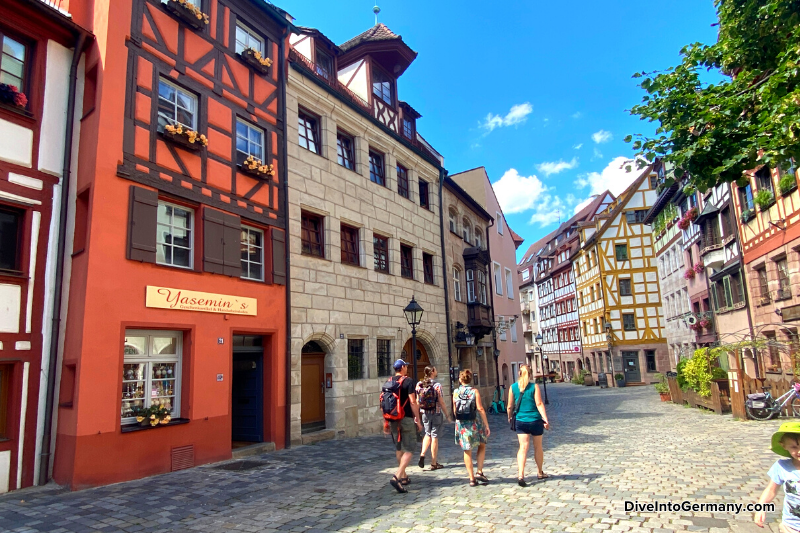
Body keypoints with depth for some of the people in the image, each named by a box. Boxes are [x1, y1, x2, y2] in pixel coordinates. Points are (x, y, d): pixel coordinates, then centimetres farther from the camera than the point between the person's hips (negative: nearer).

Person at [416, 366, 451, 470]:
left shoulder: (419, 385, -1)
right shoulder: (437, 385, -15)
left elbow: (417, 401, 4)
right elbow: (441, 402, -14)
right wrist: (447, 414, -4)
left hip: (425, 413, 4)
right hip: (436, 413, -4)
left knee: (428, 434, 22)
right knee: (434, 437, 4)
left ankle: (422, 454, 6)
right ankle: (434, 463, 12)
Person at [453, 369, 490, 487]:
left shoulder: (456, 392, 0)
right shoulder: (474, 391, -8)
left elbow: (455, 410, 4)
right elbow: (480, 409, -12)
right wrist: (487, 425, -6)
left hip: (461, 425, 2)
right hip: (475, 423, -2)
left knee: (467, 451, 11)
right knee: (482, 446, 20)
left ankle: (472, 478, 11)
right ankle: (479, 472, 10)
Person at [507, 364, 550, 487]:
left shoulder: (513, 387, -1)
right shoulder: (534, 386, -6)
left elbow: (510, 406, 4)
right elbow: (539, 404, -13)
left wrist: (509, 417, 20)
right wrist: (545, 419, -14)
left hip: (521, 421, 1)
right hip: (535, 420, -1)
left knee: (523, 447, -1)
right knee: (538, 447, 16)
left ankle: (520, 475, -17)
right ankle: (540, 473, 32)